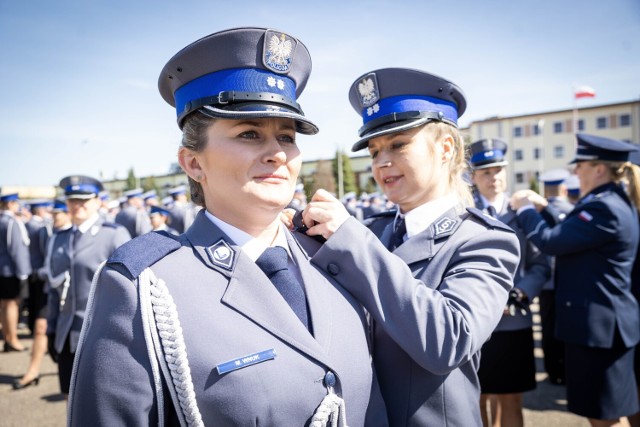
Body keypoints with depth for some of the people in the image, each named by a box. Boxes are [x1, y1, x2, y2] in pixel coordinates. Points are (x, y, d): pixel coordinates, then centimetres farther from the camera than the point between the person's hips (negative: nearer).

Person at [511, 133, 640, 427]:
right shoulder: (614, 202, 11)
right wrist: (543, 208, 12)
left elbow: (550, 241, -24)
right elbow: (569, 237, 18)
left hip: (597, 323, -10)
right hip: (601, 320, 10)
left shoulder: (604, 208, -23)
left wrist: (525, 209, -8)